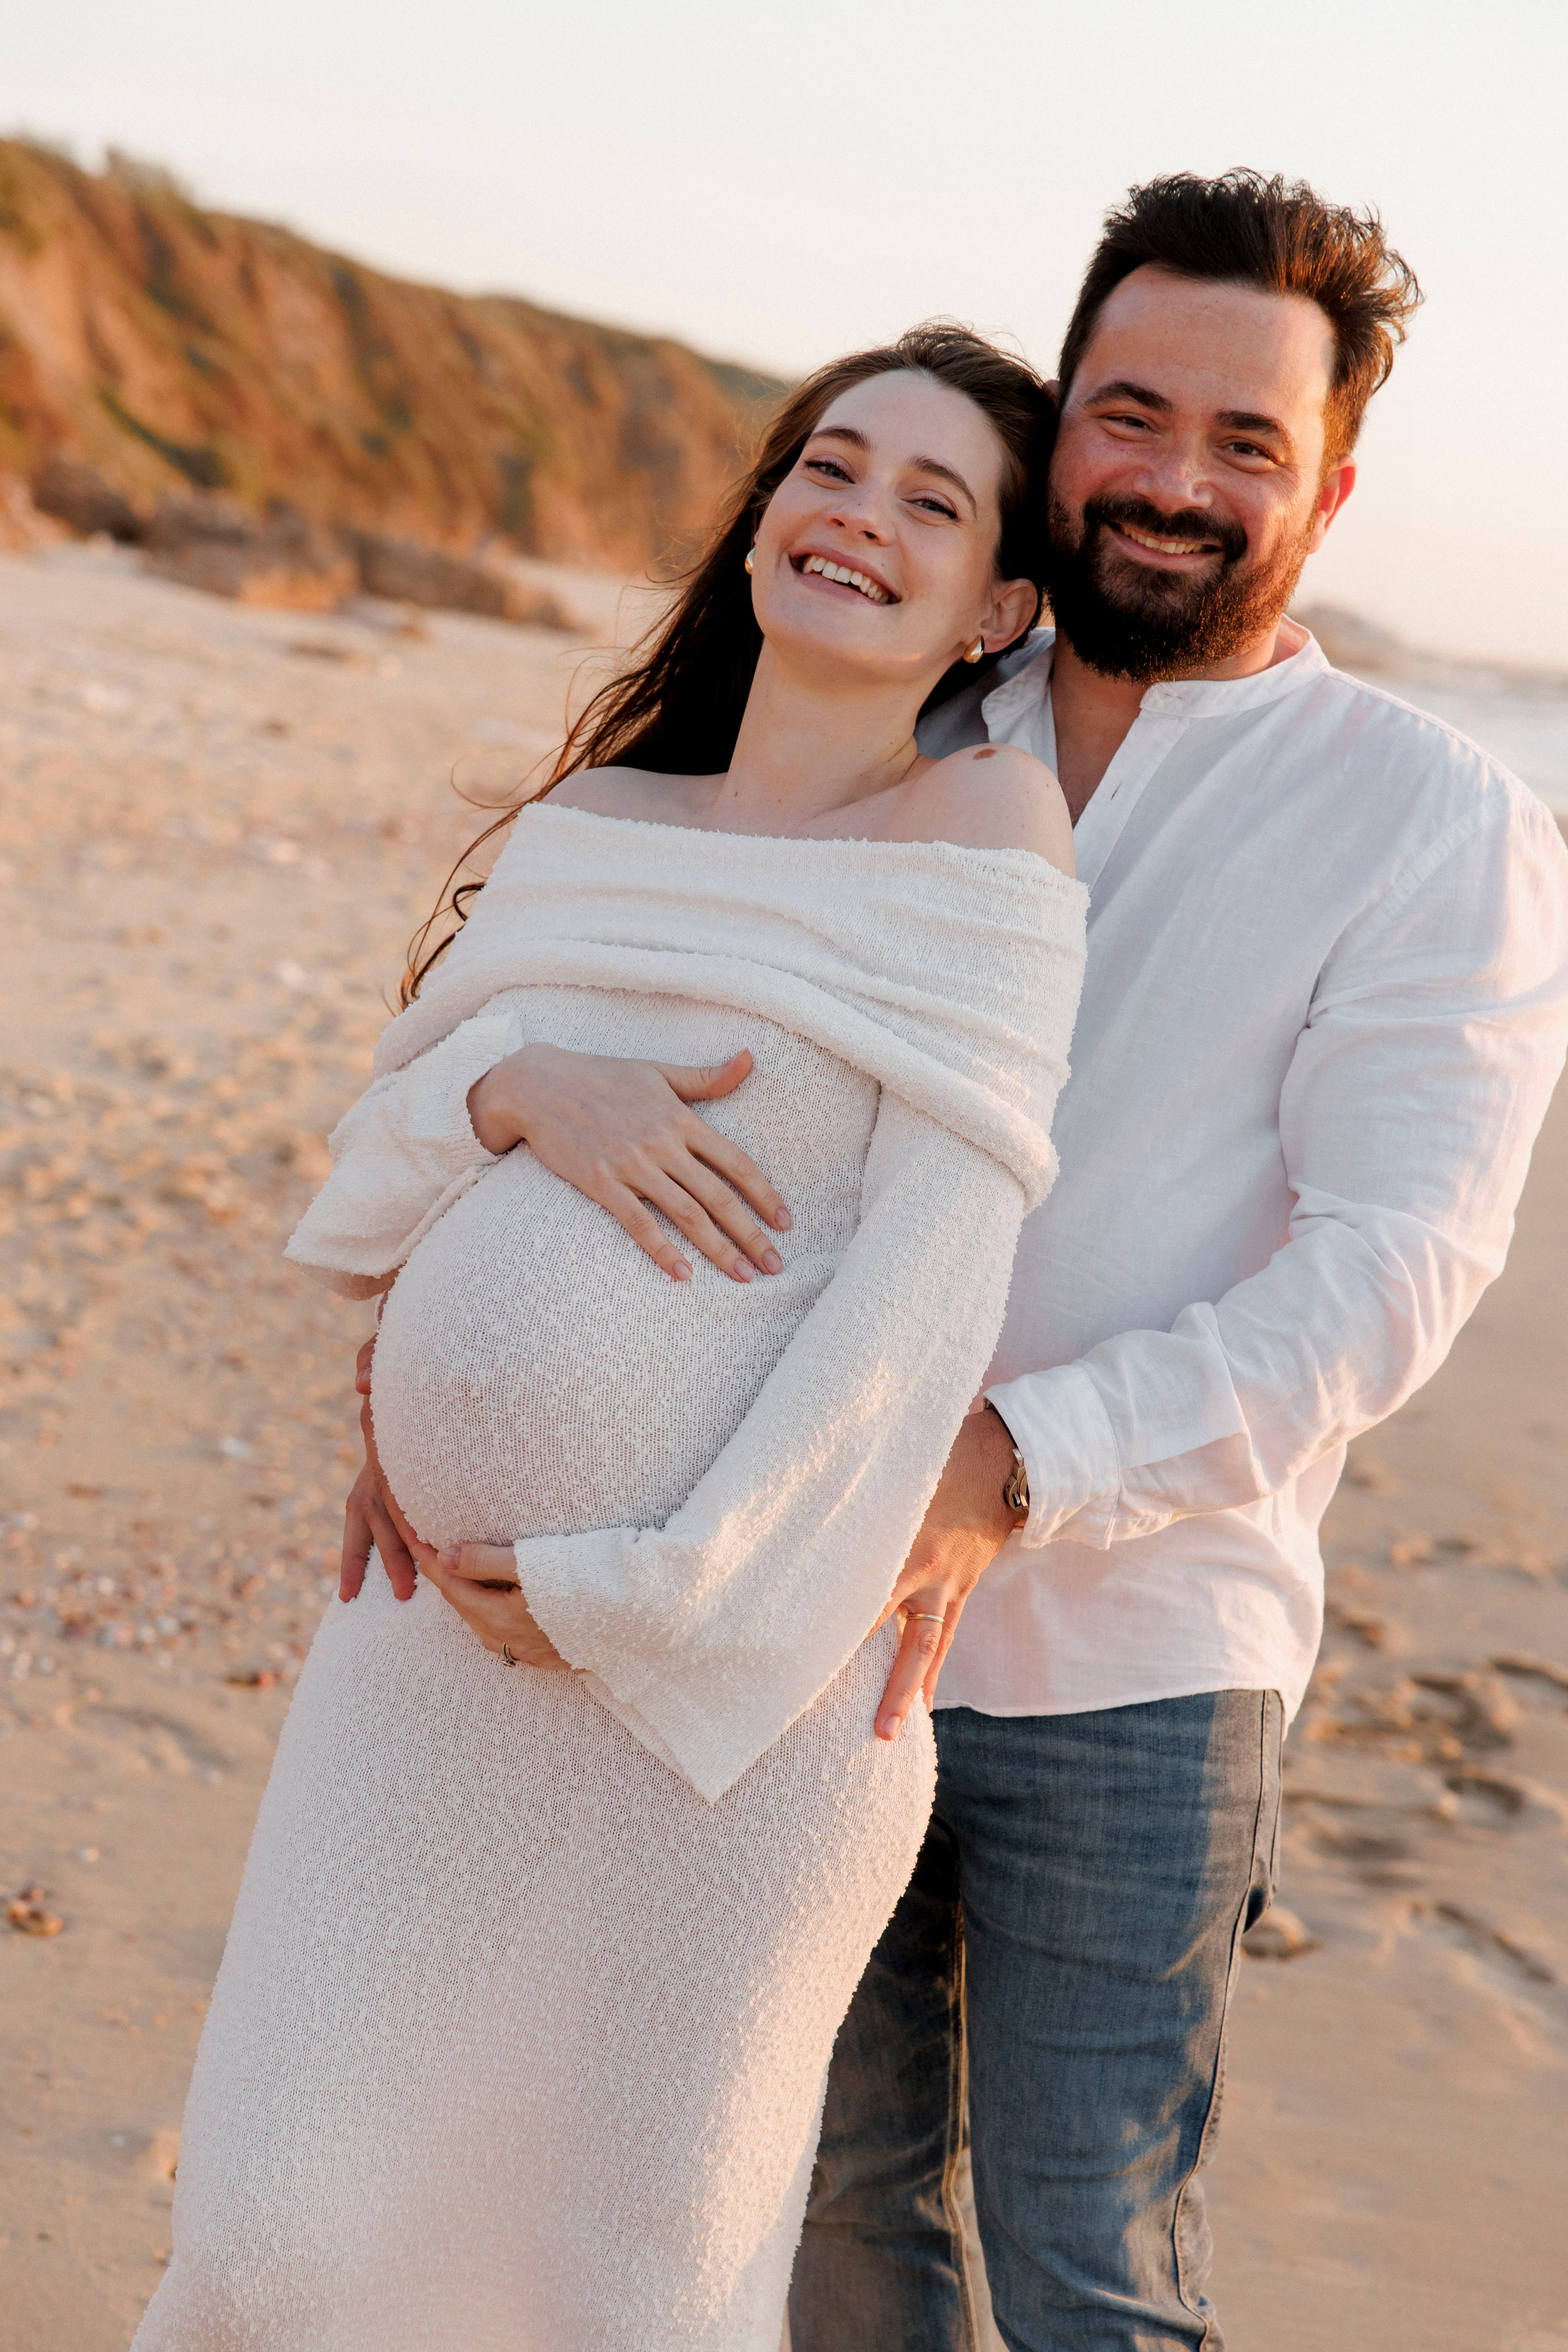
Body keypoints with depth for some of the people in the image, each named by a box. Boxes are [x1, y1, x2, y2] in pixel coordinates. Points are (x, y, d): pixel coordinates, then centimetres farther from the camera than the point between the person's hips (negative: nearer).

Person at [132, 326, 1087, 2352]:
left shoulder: (986, 830, -4)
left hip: (740, 1666, -4)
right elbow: (368, 1179, 11)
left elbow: (930, 1284, -12)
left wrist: (647, 1591, -14)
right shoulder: (596, 817, 11)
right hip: (440, 1622, 4)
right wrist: (506, 1092, -12)